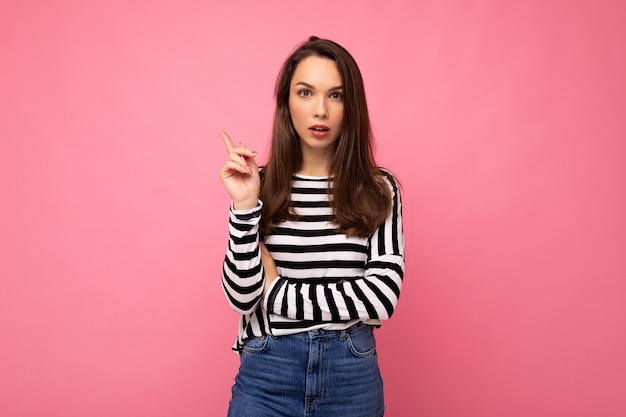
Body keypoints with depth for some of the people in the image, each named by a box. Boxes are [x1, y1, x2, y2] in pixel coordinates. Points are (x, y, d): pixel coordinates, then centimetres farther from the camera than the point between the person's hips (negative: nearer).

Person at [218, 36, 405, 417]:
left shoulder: (379, 190, -4)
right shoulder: (260, 186, -4)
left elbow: (383, 296, -12)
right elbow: (241, 297, -8)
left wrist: (276, 291, -10)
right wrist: (245, 207, -19)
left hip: (352, 373, 1)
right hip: (266, 374, 0)